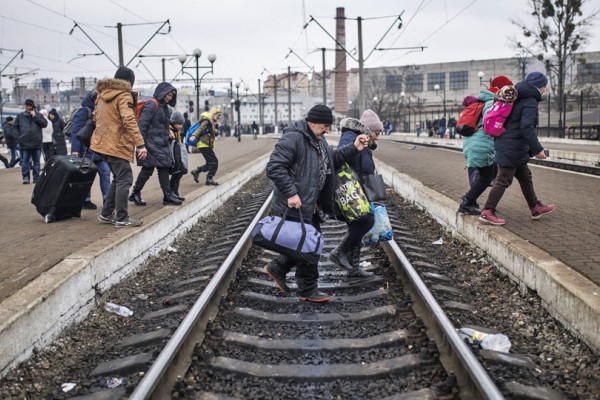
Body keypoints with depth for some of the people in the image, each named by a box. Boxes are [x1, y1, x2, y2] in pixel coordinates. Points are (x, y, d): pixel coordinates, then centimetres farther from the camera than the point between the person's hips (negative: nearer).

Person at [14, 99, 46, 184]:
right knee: (25, 161, 0)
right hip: (24, 143, 0)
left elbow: (44, 124, -7)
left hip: (37, 143, 0)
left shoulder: (38, 115, 6)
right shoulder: (20, 116, 6)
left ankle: (36, 177, 11)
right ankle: (25, 177, 3)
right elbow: (15, 126, 12)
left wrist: (35, 117, -9)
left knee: (36, 161, 6)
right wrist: (19, 136, 2)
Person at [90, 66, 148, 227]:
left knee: (118, 178, 18)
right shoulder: (124, 95, -11)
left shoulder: (102, 94, 14)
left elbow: (96, 118, 23)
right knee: (124, 179, -4)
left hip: (103, 143, 9)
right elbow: (129, 121, -22)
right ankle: (121, 218, -4)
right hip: (117, 145, -9)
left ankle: (106, 214, 21)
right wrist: (140, 144, -26)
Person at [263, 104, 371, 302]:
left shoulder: (318, 139, 11)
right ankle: (308, 290, 17)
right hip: (295, 205, -10)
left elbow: (330, 159, 22)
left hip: (311, 205, 10)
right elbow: (274, 168, -26)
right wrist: (291, 193, -28)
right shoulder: (293, 138, -21)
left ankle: (277, 267, 33)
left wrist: (353, 148, 9)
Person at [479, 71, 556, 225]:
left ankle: (536, 208, 28)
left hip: (508, 145, 10)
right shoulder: (530, 102, -15)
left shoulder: (519, 98, 15)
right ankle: (487, 212, -3)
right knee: (503, 180, -6)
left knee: (525, 177, 18)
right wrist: (537, 149, -23)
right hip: (513, 148, -10)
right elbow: (527, 127, -25)